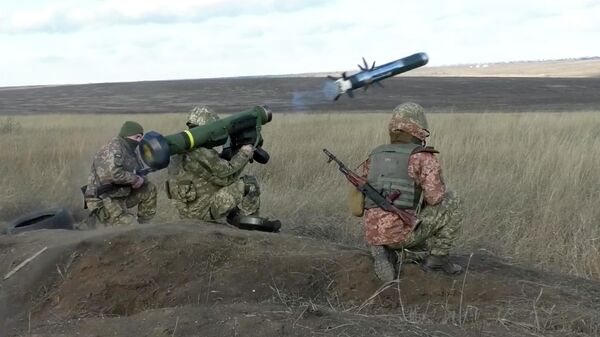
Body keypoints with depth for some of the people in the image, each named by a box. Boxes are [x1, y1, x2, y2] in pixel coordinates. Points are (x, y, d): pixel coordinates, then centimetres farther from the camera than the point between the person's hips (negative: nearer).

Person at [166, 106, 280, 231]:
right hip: (203, 213, -9)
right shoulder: (202, 154, -22)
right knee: (249, 183, -5)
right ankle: (249, 219, 8)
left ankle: (234, 216, 17)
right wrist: (243, 155, -5)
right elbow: (226, 177, -15)